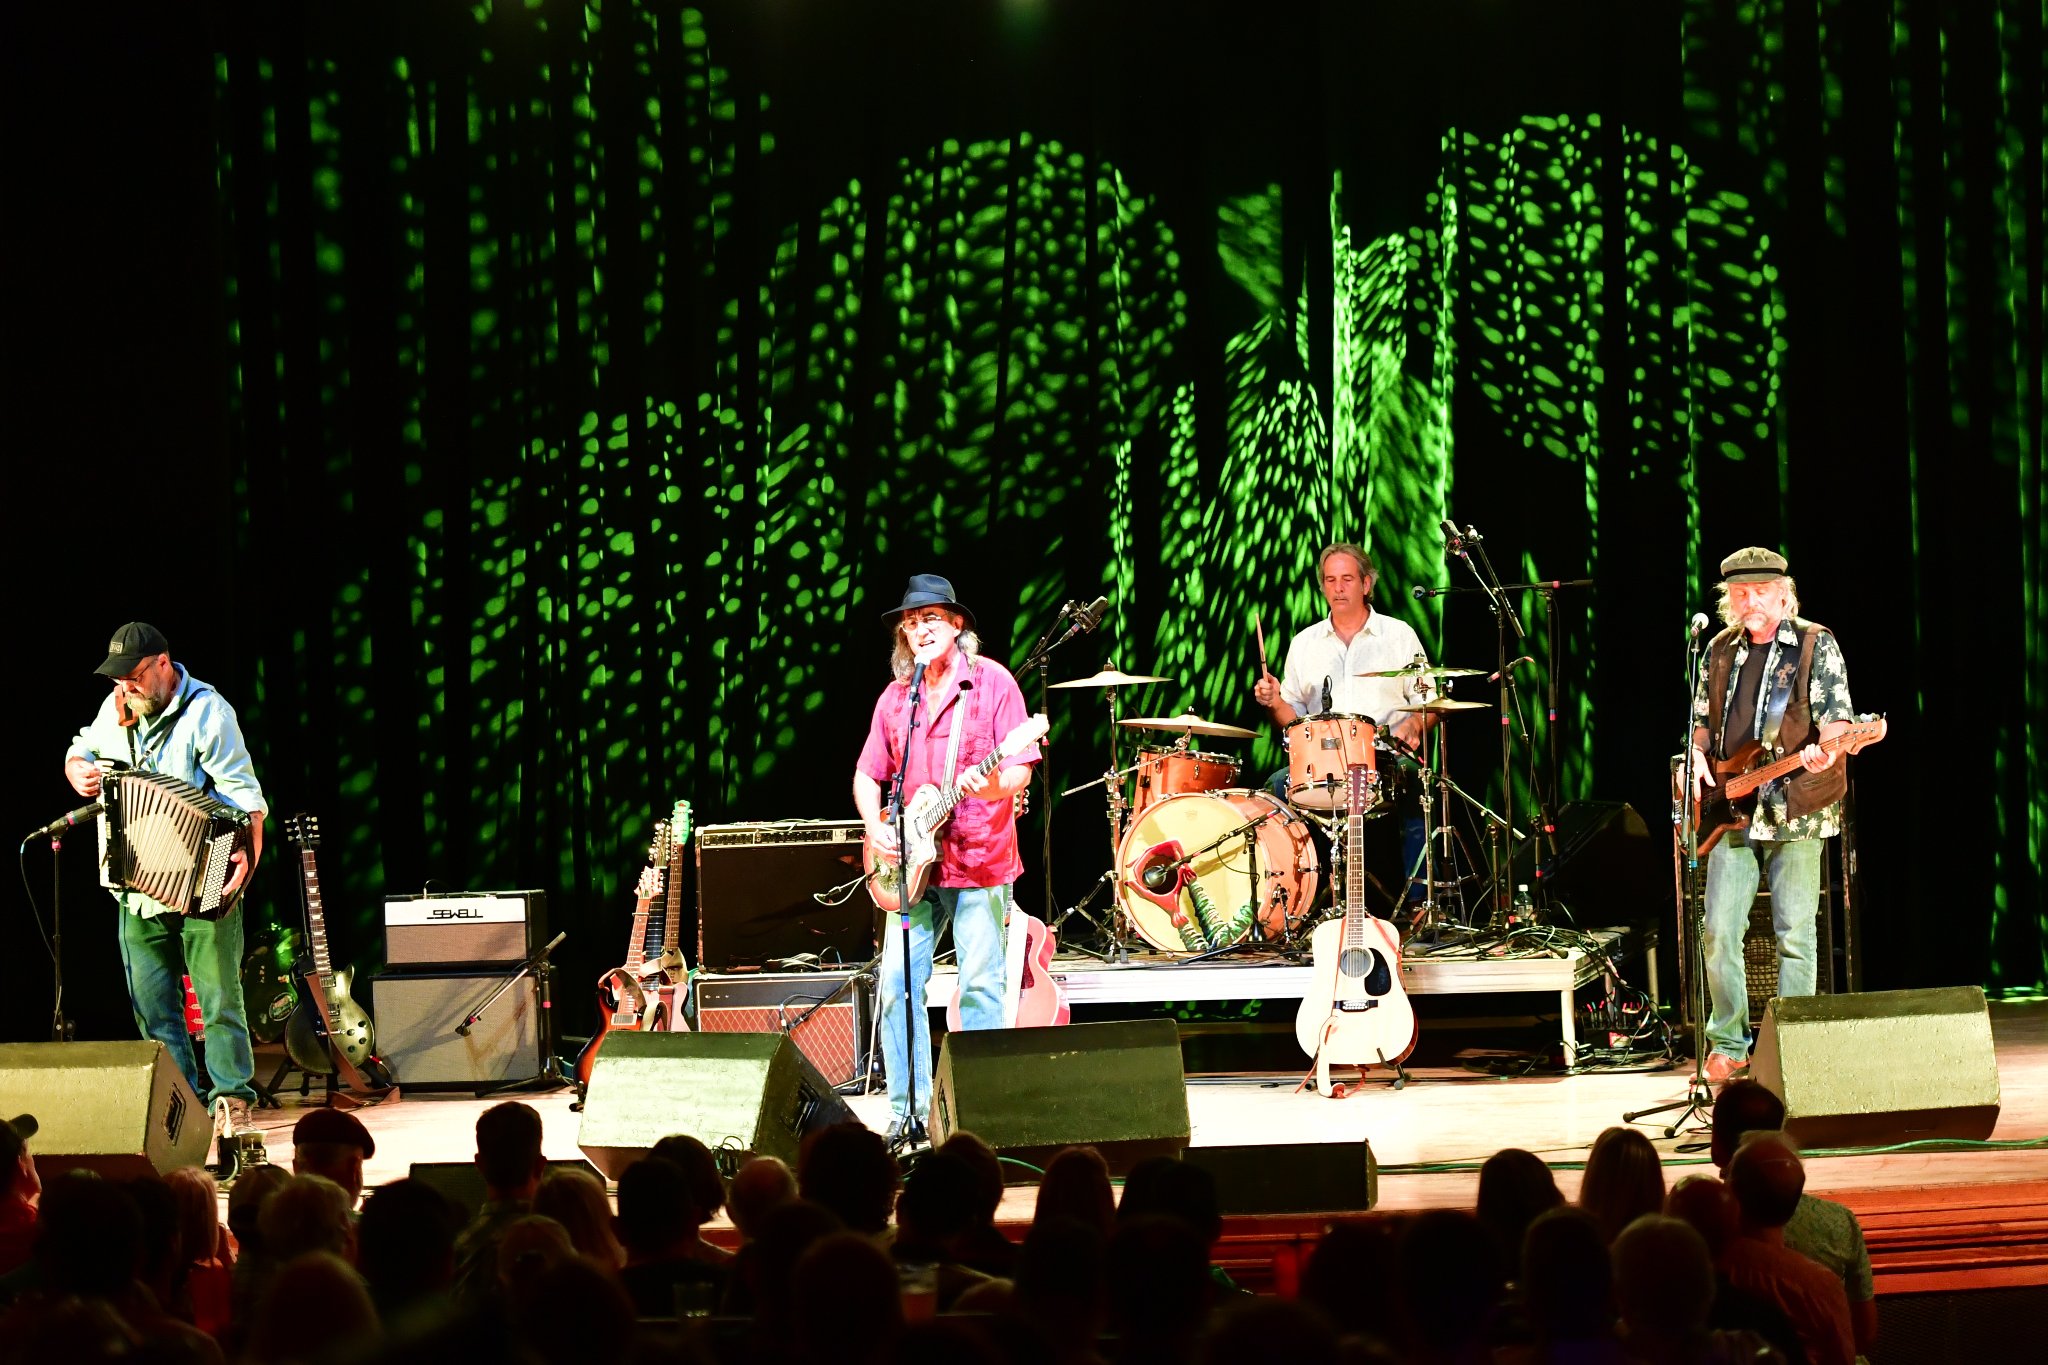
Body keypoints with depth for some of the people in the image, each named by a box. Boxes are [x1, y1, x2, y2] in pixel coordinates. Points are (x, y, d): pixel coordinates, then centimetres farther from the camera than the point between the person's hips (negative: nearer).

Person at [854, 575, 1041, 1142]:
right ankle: (908, 1107, 6)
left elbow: (1020, 770, -6)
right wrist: (876, 827, 1)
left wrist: (995, 784, -27)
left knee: (979, 984, -3)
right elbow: (867, 775, 18)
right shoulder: (896, 697, 11)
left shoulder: (991, 682, -2)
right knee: (897, 983, -2)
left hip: (979, 858, -4)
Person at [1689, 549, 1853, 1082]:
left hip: (1796, 808, -4)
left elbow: (1837, 719, -6)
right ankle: (1728, 1044, 8)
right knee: (1720, 931, -3)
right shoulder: (1720, 651, 13)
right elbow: (1702, 719, 22)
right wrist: (1698, 756, 2)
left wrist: (1823, 753, -27)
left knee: (1794, 934, -2)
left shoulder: (1816, 646, 0)